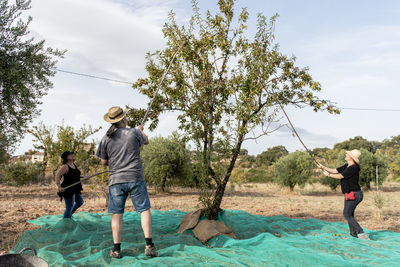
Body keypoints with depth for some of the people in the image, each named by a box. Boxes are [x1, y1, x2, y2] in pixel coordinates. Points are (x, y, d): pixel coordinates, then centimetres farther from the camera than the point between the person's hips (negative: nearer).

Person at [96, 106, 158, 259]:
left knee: (117, 214, 7)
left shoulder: (106, 139, 1)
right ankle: (149, 245, 0)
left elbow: (104, 162, 9)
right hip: (136, 178, -1)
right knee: (144, 210, 6)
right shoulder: (134, 133, -2)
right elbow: (146, 141, 20)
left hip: (116, 180, 2)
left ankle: (116, 249, 8)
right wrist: (141, 131, 40)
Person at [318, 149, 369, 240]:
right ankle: (354, 232, 28)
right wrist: (323, 167, 7)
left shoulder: (354, 168, -21)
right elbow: (335, 171, 13)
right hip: (350, 194, 10)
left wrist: (328, 175, -6)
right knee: (349, 213, 19)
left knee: (347, 214, -5)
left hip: (354, 195, -10)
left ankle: (361, 233, -5)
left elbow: (340, 176, -18)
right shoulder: (347, 166, 8)